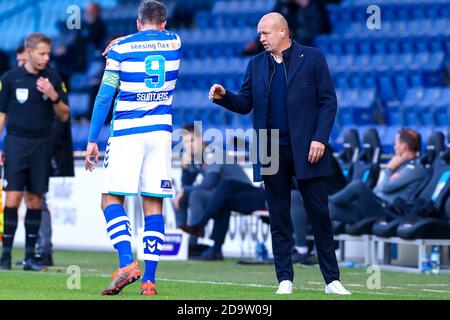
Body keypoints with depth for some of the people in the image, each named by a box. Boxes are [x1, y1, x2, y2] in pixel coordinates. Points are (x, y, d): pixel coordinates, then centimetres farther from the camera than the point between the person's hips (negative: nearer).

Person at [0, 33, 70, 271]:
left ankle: (30, 256, 9)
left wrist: (54, 97, -10)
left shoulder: (54, 79, 6)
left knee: (35, 199, 4)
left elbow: (64, 116, 8)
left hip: (42, 144, 2)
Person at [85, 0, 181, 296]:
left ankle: (127, 263, -19)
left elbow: (105, 96, -3)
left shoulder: (121, 48, 0)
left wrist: (92, 139, 2)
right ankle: (149, 280, -2)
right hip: (161, 131, 3)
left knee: (112, 200, 2)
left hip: (126, 133, -3)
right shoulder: (174, 42, 9)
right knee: (154, 207, 3)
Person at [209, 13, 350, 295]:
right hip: (272, 153, 3)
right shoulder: (256, 64, 11)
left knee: (320, 215, 0)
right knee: (279, 219, 5)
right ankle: (285, 280, 10)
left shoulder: (312, 58, 0)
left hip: (306, 151, -3)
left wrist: (320, 138, -12)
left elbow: (328, 102, -2)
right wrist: (223, 97, -9)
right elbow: (245, 104, 11)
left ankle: (332, 280, 7)